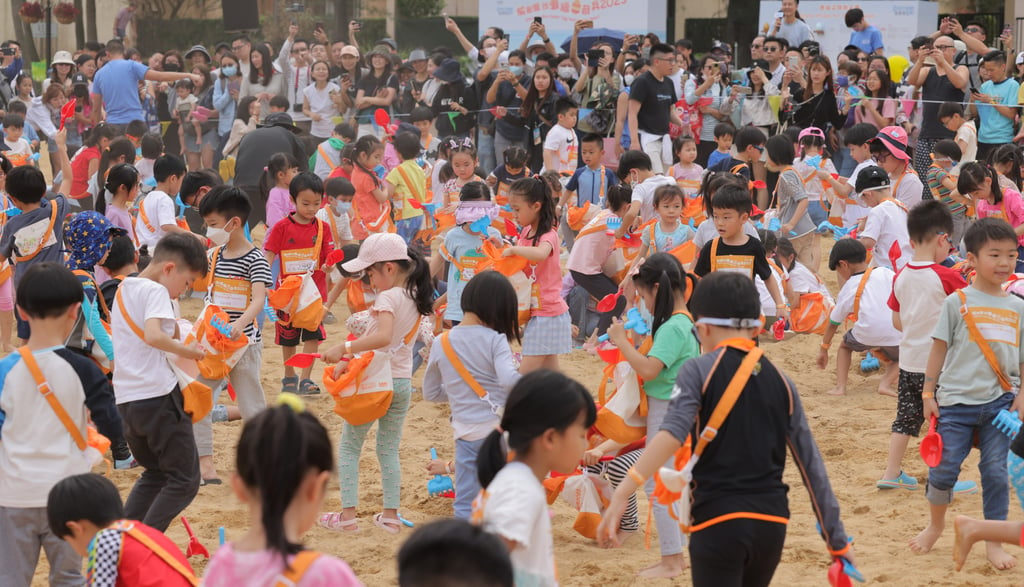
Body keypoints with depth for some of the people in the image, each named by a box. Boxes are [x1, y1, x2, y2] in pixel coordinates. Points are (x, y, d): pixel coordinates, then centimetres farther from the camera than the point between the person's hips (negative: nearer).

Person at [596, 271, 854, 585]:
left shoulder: (699, 370, -4)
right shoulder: (780, 381, 9)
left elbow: (672, 433, -22)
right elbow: (811, 464, 9)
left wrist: (622, 493, -30)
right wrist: (837, 539, 14)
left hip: (718, 520, -5)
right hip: (772, 523, 5)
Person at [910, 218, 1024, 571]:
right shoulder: (958, 302, 0)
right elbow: (939, 349, 2)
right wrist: (929, 393, 0)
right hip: (957, 400, -2)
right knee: (944, 468, 1)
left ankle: (994, 542, 12)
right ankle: (935, 525, 27)